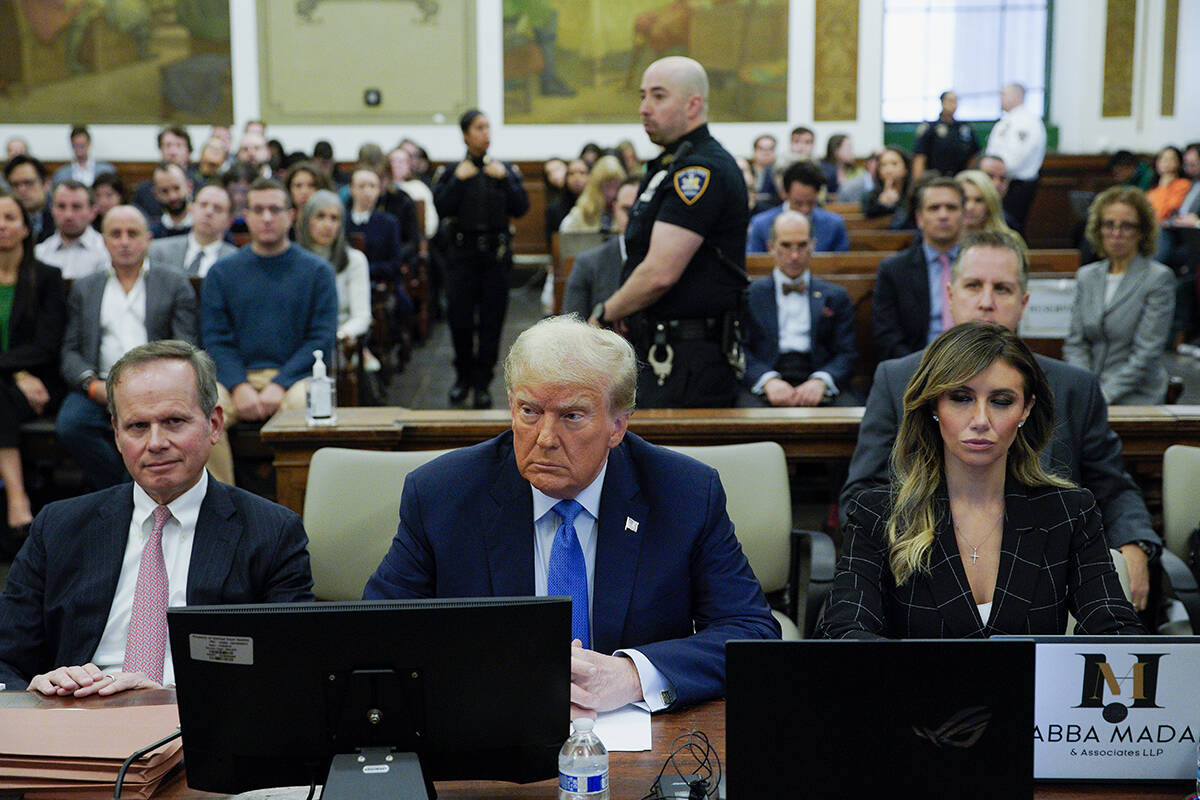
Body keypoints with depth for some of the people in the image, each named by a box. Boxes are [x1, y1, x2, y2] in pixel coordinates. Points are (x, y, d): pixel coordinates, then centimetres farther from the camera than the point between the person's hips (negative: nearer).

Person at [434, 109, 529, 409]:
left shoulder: (504, 170, 8)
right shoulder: (452, 171, 5)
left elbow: (521, 208, -2)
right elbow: (442, 207, -8)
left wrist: (505, 180, -11)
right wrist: (459, 180, -14)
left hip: (496, 252, 1)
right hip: (462, 251, -1)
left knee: (491, 319, 0)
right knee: (459, 317, -2)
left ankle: (482, 383, 9)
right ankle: (463, 376, 20)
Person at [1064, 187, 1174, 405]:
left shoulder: (1159, 278, -2)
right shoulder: (1086, 275, 14)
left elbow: (1147, 352, -8)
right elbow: (1075, 343, 10)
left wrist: (1105, 394, -15)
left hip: (1135, 397, -4)